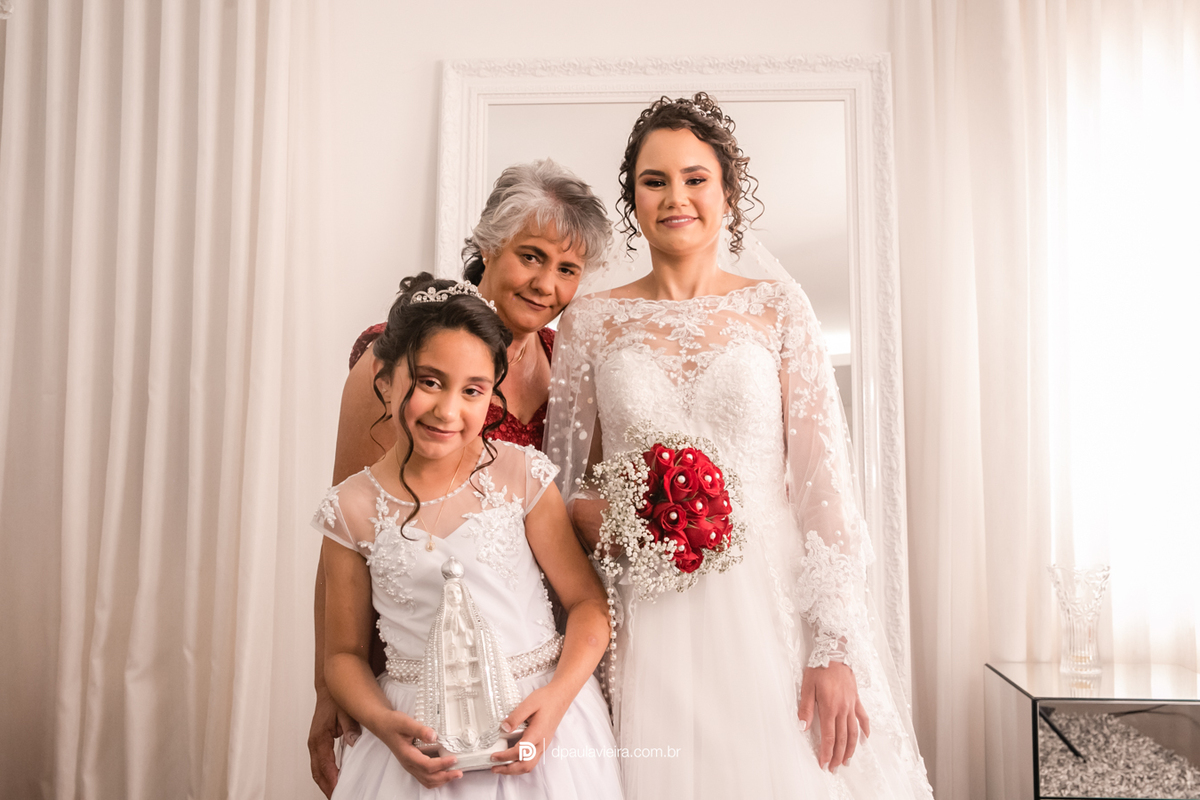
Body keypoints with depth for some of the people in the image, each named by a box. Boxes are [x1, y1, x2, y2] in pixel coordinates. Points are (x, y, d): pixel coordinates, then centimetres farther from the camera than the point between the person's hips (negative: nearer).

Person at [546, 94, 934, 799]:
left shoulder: (777, 306, 2)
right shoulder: (592, 320, 4)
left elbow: (823, 475, -2)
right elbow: (564, 482, 9)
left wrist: (835, 649, -8)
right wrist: (607, 521, -13)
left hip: (771, 605, 0)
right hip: (644, 616, 1)